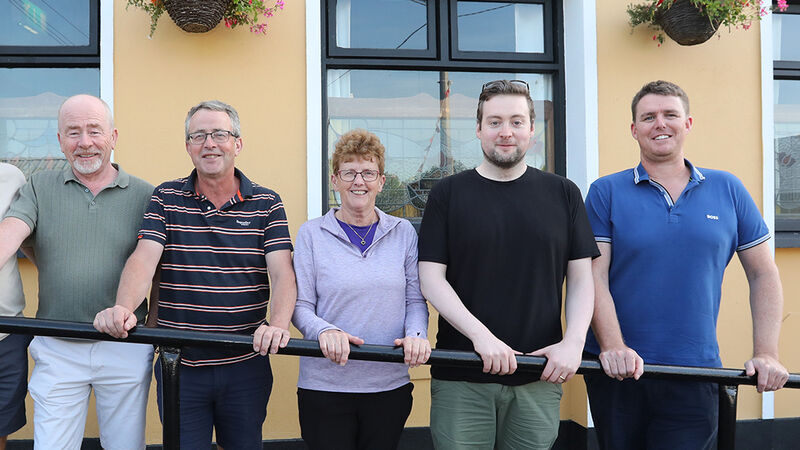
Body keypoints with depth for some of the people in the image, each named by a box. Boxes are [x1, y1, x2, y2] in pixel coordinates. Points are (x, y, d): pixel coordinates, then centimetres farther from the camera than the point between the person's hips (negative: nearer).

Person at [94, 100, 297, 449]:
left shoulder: (266, 204, 1)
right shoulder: (166, 198, 4)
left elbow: (282, 273, -9)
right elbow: (144, 258, -9)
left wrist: (278, 325, -29)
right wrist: (123, 308, -29)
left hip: (246, 365, 0)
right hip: (180, 366, 0)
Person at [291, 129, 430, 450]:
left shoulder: (403, 233, 7)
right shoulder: (312, 234, 1)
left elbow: (415, 300, 7)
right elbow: (300, 306, -2)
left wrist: (416, 334, -13)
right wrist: (324, 331, -21)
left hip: (390, 384, 2)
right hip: (325, 385, -2)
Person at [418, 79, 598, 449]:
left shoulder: (563, 194, 8)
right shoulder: (448, 194, 3)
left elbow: (581, 279, 8)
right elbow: (431, 277, -3)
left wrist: (573, 341, -8)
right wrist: (480, 334, -14)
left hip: (539, 377, 2)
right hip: (461, 378, -1)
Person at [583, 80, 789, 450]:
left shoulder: (727, 190, 7)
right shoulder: (606, 192, 2)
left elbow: (763, 274, 10)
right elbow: (595, 276, -5)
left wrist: (766, 354, 1)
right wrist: (613, 347, -18)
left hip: (696, 376, 1)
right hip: (618, 375, -1)